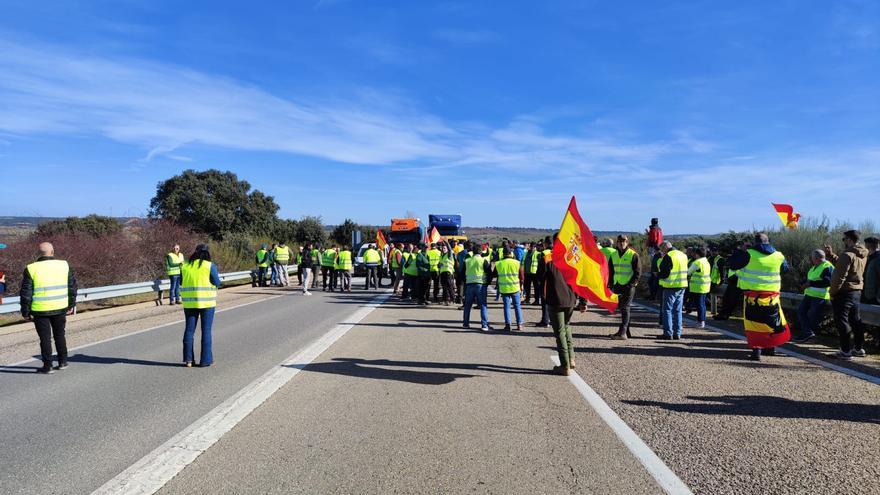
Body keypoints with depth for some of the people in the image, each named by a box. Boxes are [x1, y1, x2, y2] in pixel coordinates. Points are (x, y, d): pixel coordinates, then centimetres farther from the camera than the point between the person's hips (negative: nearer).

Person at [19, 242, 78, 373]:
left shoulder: (31, 269, -7)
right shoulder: (64, 265, -1)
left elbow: (25, 293, -6)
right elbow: (72, 287, 4)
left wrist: (26, 311, 3)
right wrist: (71, 305, 13)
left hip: (40, 310, -2)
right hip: (60, 308, 2)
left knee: (45, 338, 6)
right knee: (59, 334, 18)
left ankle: (47, 366, 11)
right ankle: (63, 362, 22)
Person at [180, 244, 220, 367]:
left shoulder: (185, 266, 6)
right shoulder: (210, 266, -6)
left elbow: (181, 282, 11)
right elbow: (217, 283, -6)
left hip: (189, 302, 3)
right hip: (206, 301, -3)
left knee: (189, 329, 11)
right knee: (206, 330, 4)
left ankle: (188, 359, 11)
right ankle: (205, 360, 5)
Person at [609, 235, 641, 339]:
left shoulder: (633, 255, -6)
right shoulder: (613, 254, 11)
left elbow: (638, 272, -7)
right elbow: (610, 271, 17)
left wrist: (631, 284, -15)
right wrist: (611, 284, 7)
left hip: (628, 286, -6)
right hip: (617, 286, 6)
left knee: (625, 309, -8)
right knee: (621, 308, 11)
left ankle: (622, 332, -10)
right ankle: (626, 332, 20)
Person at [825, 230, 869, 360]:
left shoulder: (848, 255, -19)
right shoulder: (862, 255, 9)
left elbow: (840, 276, -21)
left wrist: (832, 292, -13)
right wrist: (831, 255, 19)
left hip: (844, 292, -9)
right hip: (857, 291, 9)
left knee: (842, 321, -3)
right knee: (855, 320, 17)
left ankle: (846, 351, -1)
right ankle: (859, 348, 26)